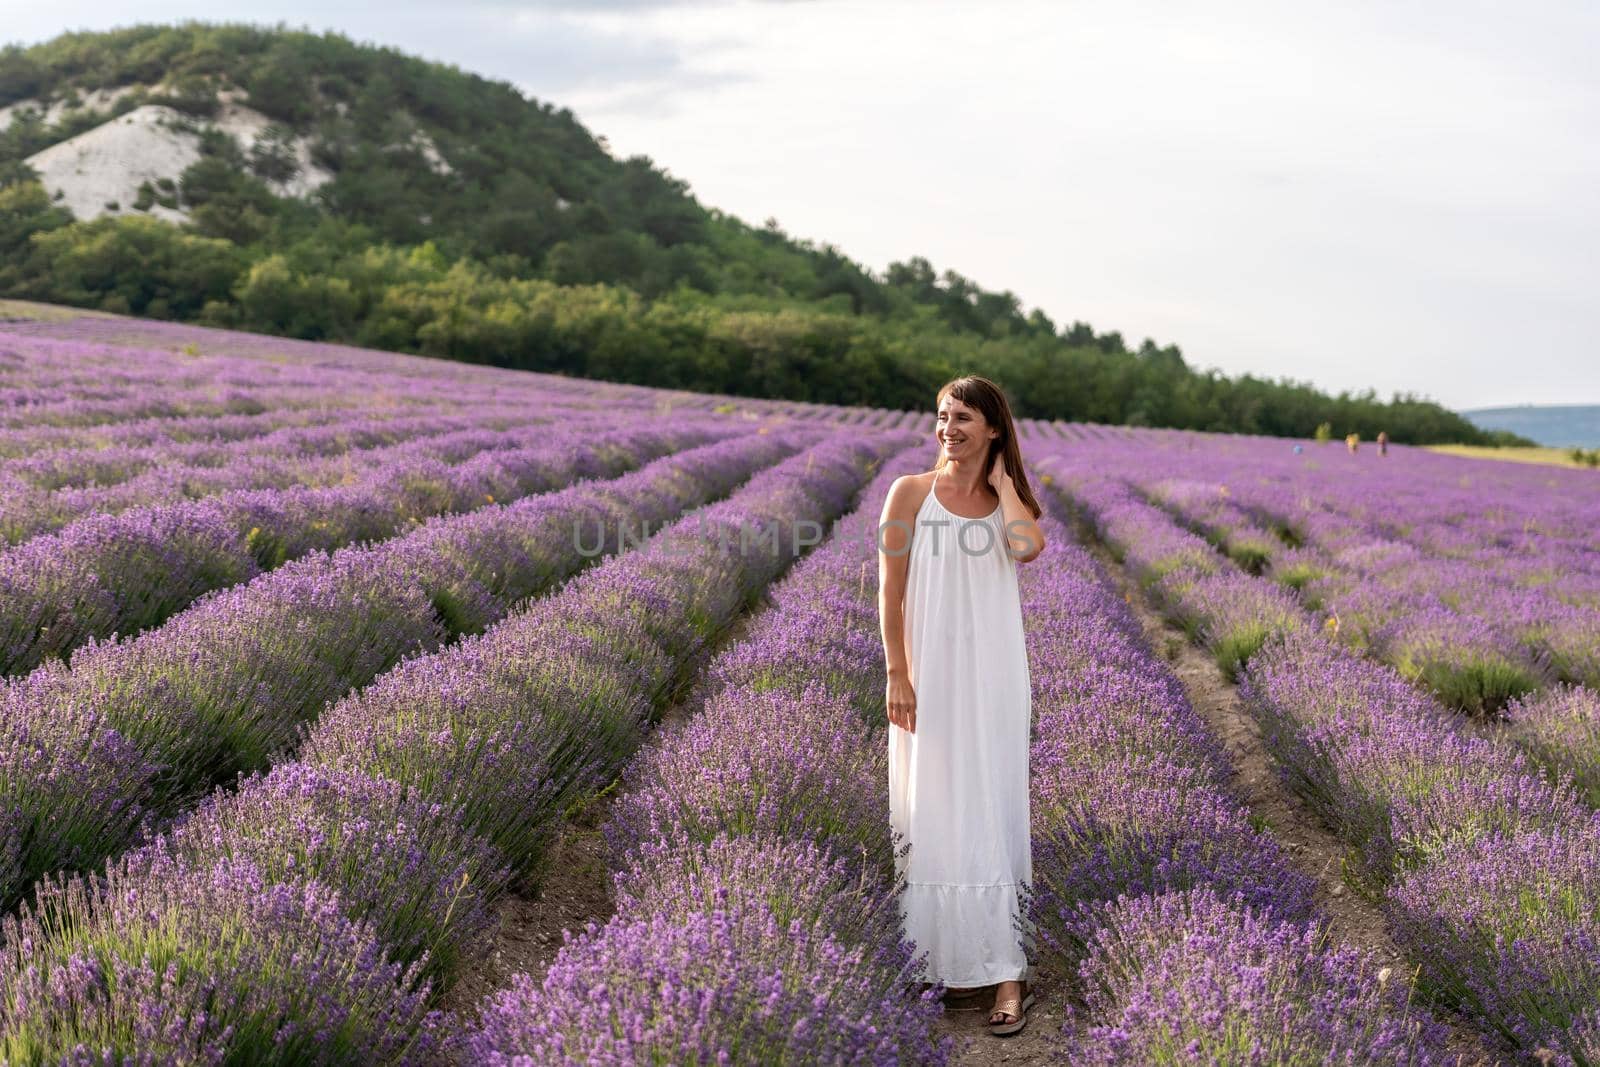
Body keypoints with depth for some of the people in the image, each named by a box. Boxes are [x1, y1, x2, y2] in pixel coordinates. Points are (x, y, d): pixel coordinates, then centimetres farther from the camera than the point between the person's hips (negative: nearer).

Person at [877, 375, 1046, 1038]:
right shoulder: (910, 493, 0)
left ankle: (1006, 971, 2)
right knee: (935, 815, 5)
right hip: (930, 674, -1)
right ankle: (947, 956, 19)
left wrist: (1002, 479, -5)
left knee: (991, 814, 1)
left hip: (993, 675, 2)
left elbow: (1028, 546, -17)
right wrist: (896, 676, -10)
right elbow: (890, 591, -4)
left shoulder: (1007, 502, 7)